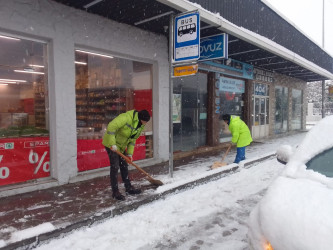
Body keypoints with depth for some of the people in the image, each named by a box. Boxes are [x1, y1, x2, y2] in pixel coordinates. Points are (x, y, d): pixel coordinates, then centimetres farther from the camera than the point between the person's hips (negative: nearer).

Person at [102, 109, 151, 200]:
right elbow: (111, 127, -35)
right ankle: (115, 192, 1)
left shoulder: (140, 126, -3)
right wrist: (112, 144, -33)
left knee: (124, 166, 13)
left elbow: (132, 139, 5)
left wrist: (130, 153, -1)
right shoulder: (126, 117, -30)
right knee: (115, 167, -9)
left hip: (121, 146, 8)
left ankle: (128, 187, 24)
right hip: (111, 144, -8)